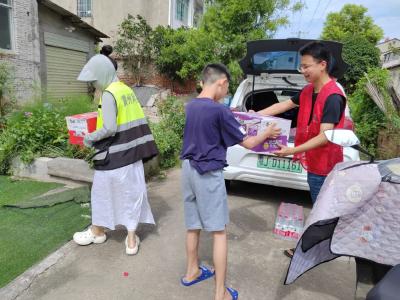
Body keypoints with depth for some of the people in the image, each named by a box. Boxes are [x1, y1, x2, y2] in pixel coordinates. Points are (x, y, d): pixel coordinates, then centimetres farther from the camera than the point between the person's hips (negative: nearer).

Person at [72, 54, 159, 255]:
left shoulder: (109, 94, -15)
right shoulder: (127, 90, 8)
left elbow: (109, 128, -21)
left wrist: (90, 138, -6)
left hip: (113, 155, -7)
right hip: (131, 151, 7)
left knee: (102, 193, 13)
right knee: (132, 193, 10)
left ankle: (97, 232, 34)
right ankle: (131, 239, 19)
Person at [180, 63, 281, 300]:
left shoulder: (190, 106, 6)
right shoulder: (220, 110, -17)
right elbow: (247, 143, -8)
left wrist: (230, 120, 28)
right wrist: (267, 133, 10)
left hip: (189, 169, 8)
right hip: (209, 174, -7)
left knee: (193, 225, 20)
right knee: (219, 232, 3)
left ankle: (192, 272, 37)